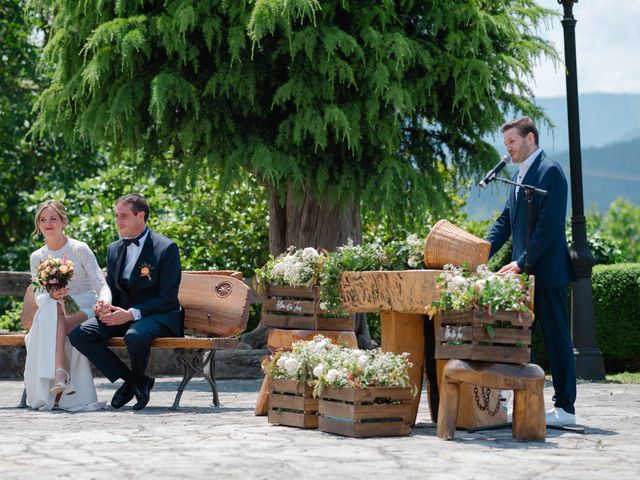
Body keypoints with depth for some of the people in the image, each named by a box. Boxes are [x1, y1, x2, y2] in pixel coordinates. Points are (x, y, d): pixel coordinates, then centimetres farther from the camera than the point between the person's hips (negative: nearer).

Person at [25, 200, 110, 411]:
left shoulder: (80, 249, -3)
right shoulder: (37, 257, 8)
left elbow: (101, 285, -7)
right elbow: (39, 296, 3)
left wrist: (104, 302, -31)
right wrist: (51, 296, -22)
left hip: (85, 310, -3)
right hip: (56, 313, 3)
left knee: (57, 321, -35)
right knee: (50, 307, -34)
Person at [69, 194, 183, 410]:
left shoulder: (166, 248, -9)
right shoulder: (114, 249, 13)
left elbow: (168, 299, -13)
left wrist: (131, 313, -23)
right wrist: (103, 304, -6)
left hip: (156, 315, -6)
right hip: (121, 314, 6)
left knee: (135, 335, -40)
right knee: (78, 334, -18)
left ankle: (137, 378, -4)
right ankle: (131, 379, -7)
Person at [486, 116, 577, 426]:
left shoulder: (550, 171, -11)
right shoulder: (520, 175, 17)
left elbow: (549, 225, -18)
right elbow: (506, 221, 17)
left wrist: (523, 262, -20)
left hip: (547, 271, -9)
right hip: (525, 272, 9)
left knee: (556, 337, -4)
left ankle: (565, 408, 1)